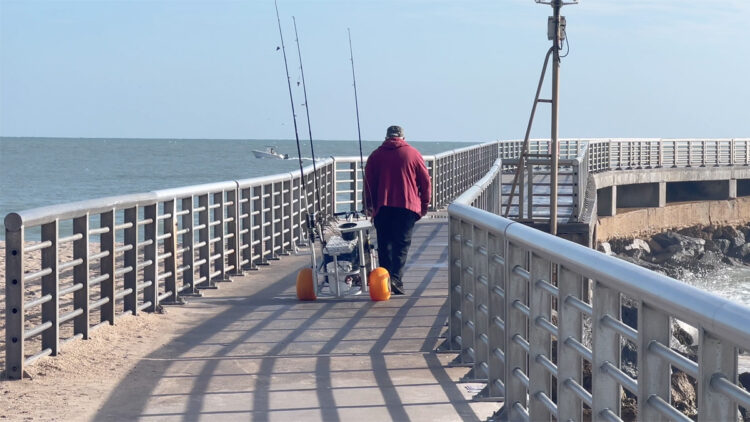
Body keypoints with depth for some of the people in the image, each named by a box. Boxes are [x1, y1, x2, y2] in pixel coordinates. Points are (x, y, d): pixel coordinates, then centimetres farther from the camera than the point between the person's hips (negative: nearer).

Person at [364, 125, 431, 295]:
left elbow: (369, 183, 6)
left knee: (384, 244, 9)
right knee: (402, 244, -2)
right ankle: (396, 278, -18)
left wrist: (369, 205, 15)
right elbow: (425, 181, 6)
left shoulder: (375, 155, 7)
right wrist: (424, 205, 14)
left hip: (382, 207, 1)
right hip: (408, 206, -1)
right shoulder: (413, 154, 5)